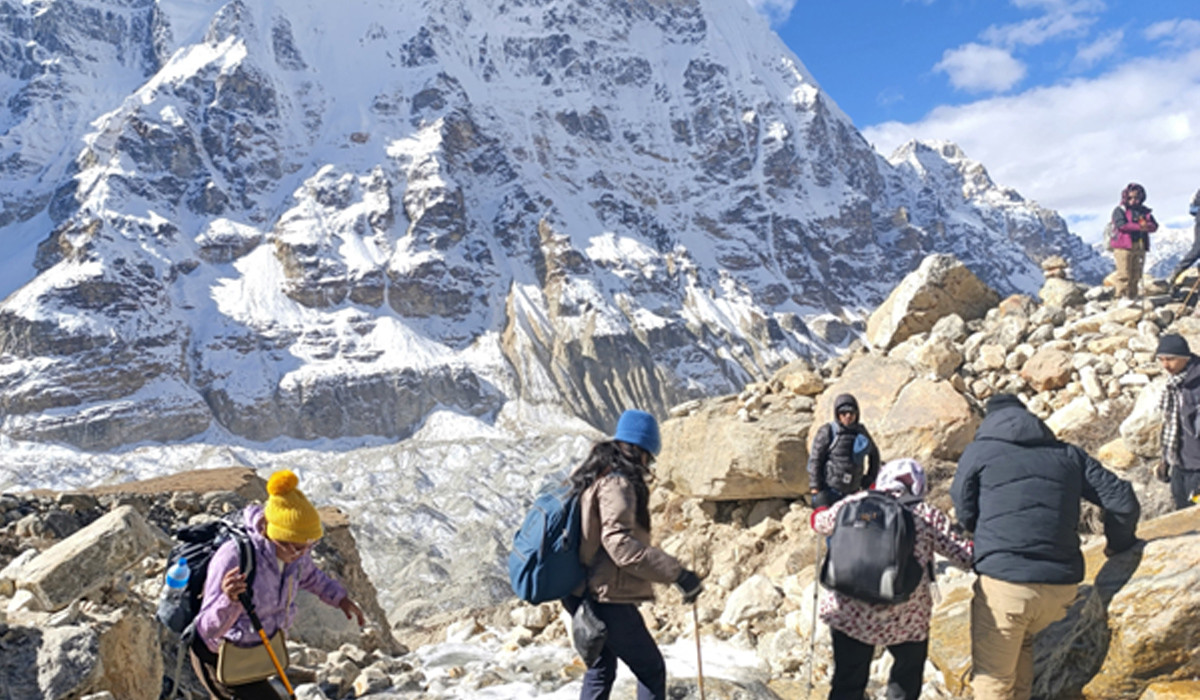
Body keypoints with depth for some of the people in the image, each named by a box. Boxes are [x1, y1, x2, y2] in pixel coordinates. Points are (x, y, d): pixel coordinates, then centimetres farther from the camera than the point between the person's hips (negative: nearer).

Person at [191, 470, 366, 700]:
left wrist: (339, 597, -2)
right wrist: (229, 600, -58)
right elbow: (207, 629, -39)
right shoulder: (234, 557, -38)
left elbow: (308, 574, 8)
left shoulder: (290, 549, -16)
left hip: (255, 647, 7)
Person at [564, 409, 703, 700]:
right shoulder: (616, 484, -17)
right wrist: (676, 573, -32)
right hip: (610, 599, -10)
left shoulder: (594, 479, 12)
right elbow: (619, 542, -31)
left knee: (600, 672, 20)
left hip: (590, 597, 10)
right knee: (652, 670, 4)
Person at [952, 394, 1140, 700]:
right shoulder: (1068, 454, 15)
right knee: (1023, 643, 32)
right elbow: (1123, 502, 12)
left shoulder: (978, 451, 7)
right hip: (1062, 585, 4)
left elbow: (964, 516, 9)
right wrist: (1120, 544, 29)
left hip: (1004, 583, -4)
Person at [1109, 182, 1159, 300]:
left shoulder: (1145, 211, 17)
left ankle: (1133, 297, 15)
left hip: (1140, 247, 6)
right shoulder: (1120, 210, 1)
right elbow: (1121, 225, -16)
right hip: (1123, 247, -6)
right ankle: (1122, 297, -6)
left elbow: (1154, 226, 8)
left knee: (1136, 275, 8)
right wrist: (1138, 226, -19)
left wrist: (1146, 226, -15)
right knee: (1124, 275, -8)